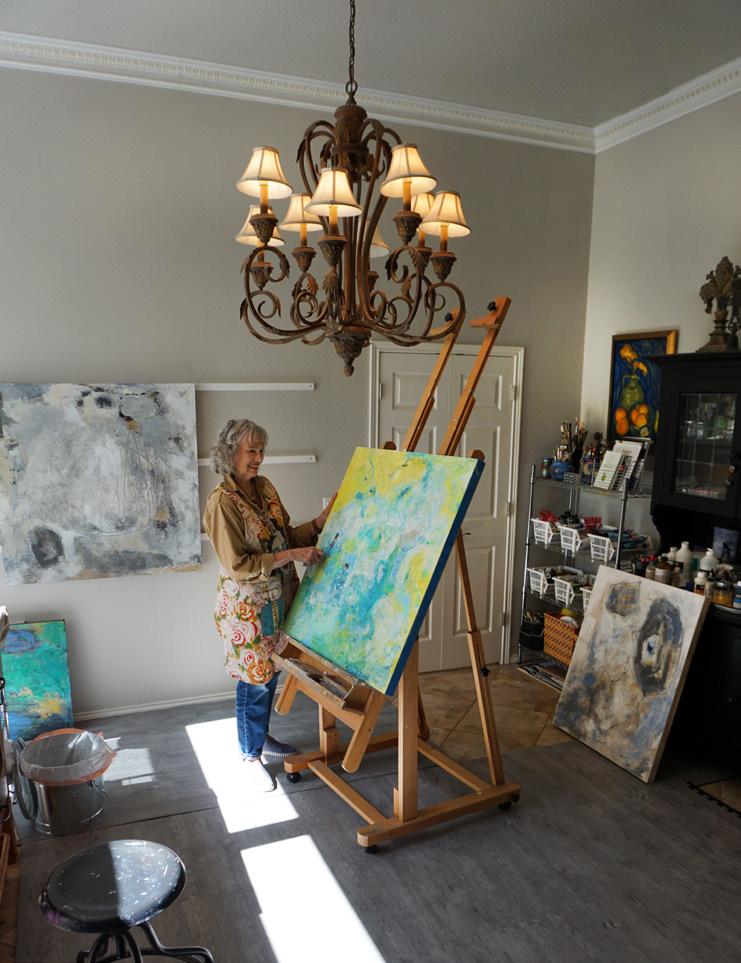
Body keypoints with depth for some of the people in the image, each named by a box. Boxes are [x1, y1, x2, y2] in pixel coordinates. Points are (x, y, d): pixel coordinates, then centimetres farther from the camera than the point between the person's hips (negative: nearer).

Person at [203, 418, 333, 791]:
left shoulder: (264, 487, 4)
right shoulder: (222, 502, -20)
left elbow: (287, 535, 10)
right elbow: (238, 565, -22)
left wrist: (322, 520, -3)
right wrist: (290, 555, -25)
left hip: (275, 599, 7)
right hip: (246, 605, -7)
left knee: (269, 675, 20)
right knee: (254, 681, 5)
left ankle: (261, 737, 40)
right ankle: (251, 756, 25)